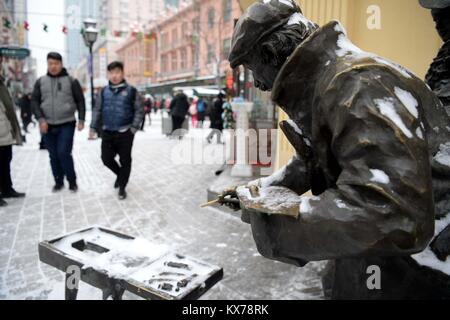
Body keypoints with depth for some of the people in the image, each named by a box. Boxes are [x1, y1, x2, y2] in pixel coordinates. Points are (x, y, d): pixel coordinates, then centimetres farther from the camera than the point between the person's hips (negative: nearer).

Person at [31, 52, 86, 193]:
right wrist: (41, 119, -7)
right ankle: (58, 181, 22)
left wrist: (81, 120, -6)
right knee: (53, 156, 8)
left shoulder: (71, 81, 2)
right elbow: (34, 102, 6)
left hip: (67, 125, -3)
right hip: (47, 126, 3)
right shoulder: (41, 82, 8)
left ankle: (72, 181, 7)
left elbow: (80, 101, 2)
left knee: (64, 153, -10)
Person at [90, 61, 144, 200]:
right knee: (106, 158, 7)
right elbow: (97, 111, 12)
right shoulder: (104, 92, 7)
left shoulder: (131, 91, -4)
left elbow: (139, 111, -3)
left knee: (125, 161, 3)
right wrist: (93, 127, 8)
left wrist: (134, 128, -11)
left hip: (125, 133, -4)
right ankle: (120, 174, 36)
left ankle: (122, 187, 19)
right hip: (107, 133, 4)